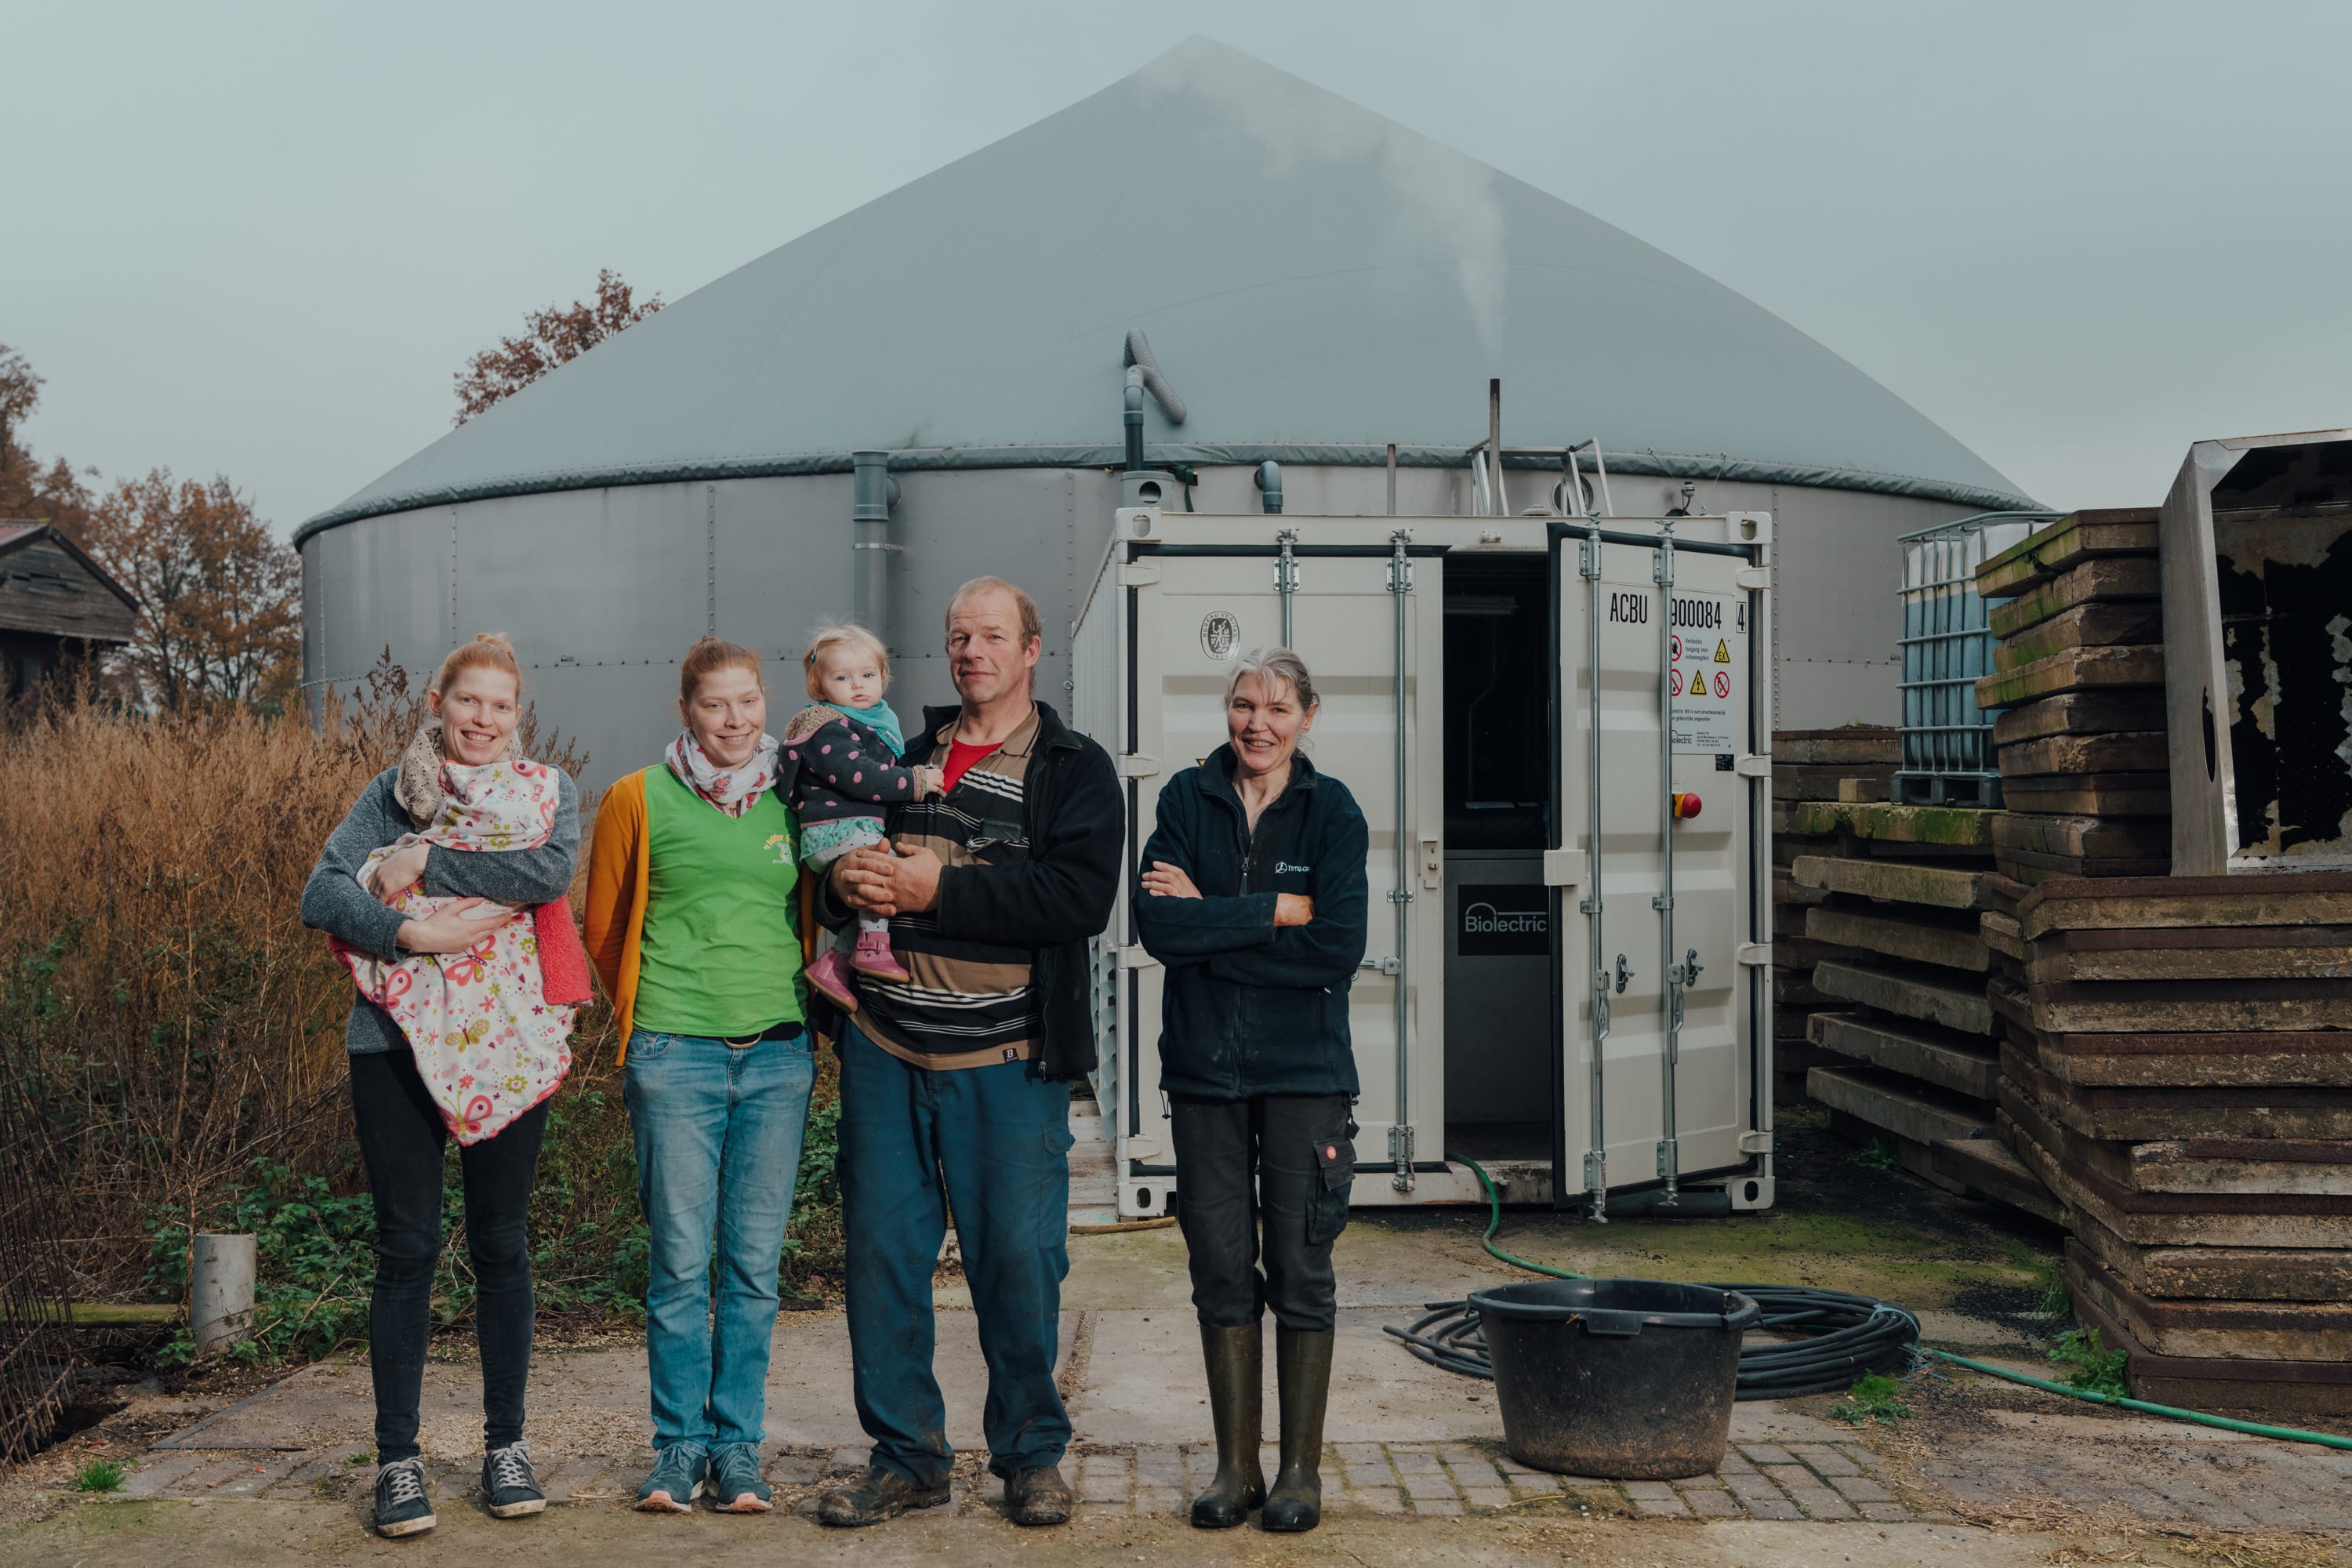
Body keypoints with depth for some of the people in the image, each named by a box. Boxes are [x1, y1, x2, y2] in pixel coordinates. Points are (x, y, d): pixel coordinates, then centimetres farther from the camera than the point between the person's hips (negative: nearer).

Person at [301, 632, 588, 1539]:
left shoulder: (547, 791, 8)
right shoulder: (394, 793, 9)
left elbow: (553, 869, -14)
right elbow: (322, 896, -4)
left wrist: (427, 860, -14)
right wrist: (410, 932, -19)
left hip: (508, 1046, 0)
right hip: (398, 1044, 0)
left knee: (500, 1244, 7)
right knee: (407, 1247, 1)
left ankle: (505, 1445, 18)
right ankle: (398, 1458, 10)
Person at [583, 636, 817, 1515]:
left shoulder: (790, 803, 10)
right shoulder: (639, 799, 3)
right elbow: (604, 929, 12)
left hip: (777, 1054, 2)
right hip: (675, 1054, -2)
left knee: (754, 1262, 4)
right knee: (680, 1261, 0)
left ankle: (738, 1449, 13)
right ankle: (679, 1448, 12)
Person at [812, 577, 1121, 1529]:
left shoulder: (1076, 770, 3)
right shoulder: (900, 755, 16)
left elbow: (1084, 895, -12)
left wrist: (940, 889, -17)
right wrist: (844, 880, -2)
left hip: (1007, 1060, -3)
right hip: (884, 1045, 4)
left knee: (1019, 1260, 1)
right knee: (883, 1251, 5)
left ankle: (1032, 1455, 19)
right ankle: (906, 1457, 19)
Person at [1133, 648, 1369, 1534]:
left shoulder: (1331, 811, -1)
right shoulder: (1187, 799, 3)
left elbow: (1337, 950, -13)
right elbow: (1156, 924, -11)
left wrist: (1210, 925, -11)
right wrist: (1275, 910, -13)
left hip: (1303, 1070, -2)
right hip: (1204, 1068, 2)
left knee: (1300, 1269, 3)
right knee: (1222, 1270, 7)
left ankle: (1302, 1469, 15)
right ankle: (1236, 1466, 18)